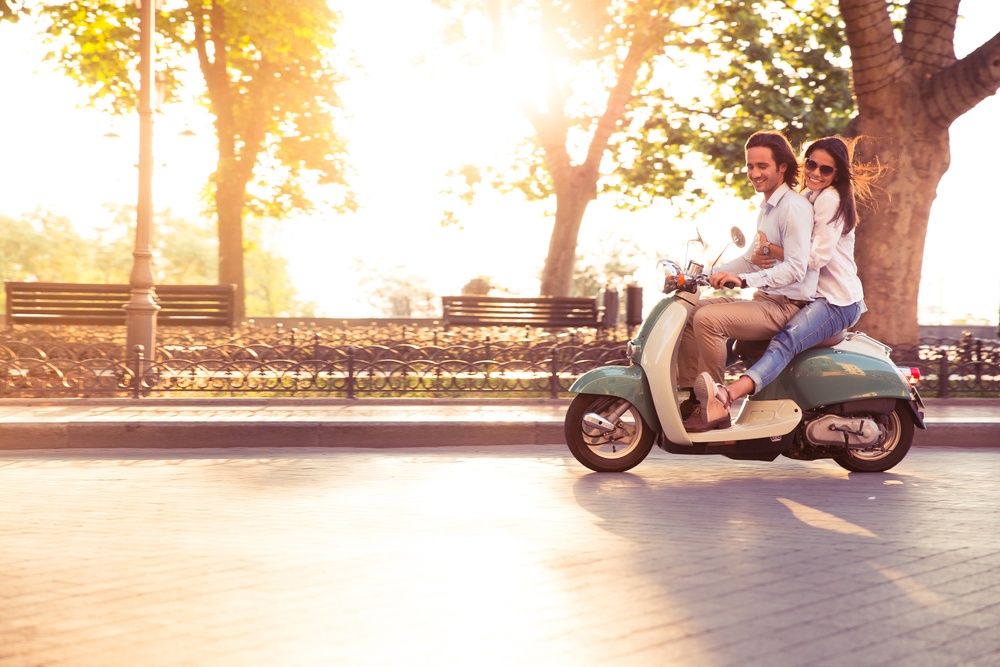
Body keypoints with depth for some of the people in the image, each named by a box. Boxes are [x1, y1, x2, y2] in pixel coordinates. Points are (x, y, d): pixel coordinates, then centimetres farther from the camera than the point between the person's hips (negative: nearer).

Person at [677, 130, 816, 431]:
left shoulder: (794, 206, -15)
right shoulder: (768, 206, 18)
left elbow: (796, 267, -24)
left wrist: (743, 279, -33)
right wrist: (708, 274, 15)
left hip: (787, 306, -10)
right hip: (765, 300, 10)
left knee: (708, 318, -27)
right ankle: (692, 397, 4)